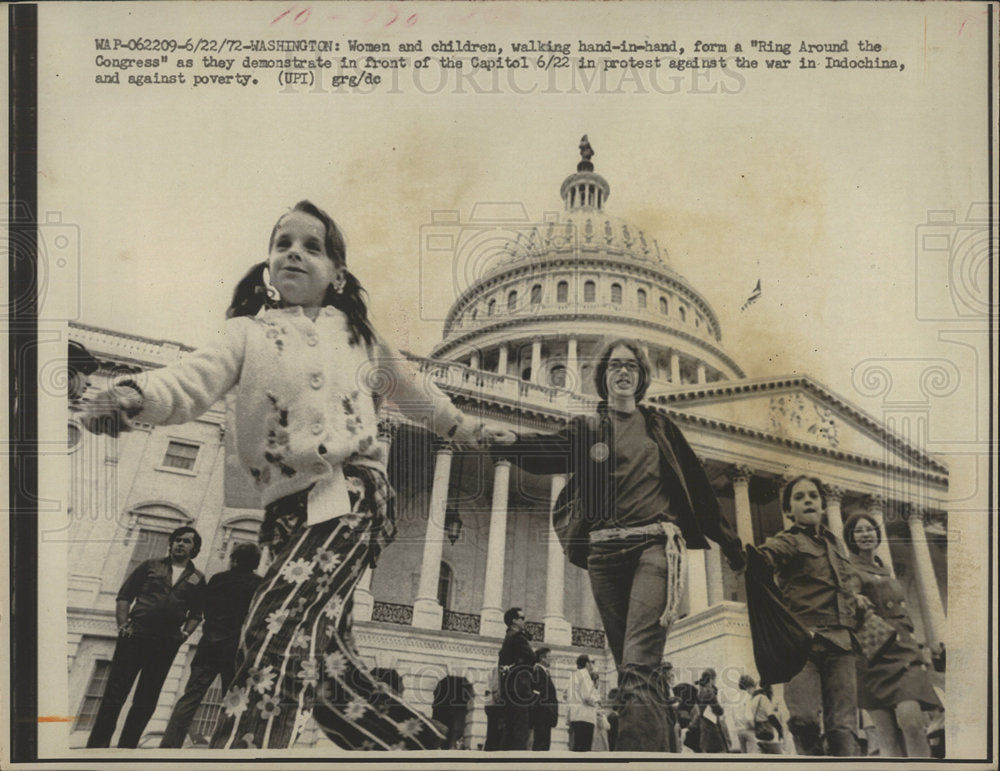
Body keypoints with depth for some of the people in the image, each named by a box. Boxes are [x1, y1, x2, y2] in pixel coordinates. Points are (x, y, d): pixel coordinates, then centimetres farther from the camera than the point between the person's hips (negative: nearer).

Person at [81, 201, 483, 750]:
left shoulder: (357, 335, 14)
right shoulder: (249, 333, 10)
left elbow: (408, 388, 32)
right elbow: (195, 379, -9)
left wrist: (454, 424, 47)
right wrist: (138, 395, -31)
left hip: (351, 492, -2)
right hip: (290, 511, 3)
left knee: (280, 624, -24)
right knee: (319, 656, 2)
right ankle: (412, 742, 20)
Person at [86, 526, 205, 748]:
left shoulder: (197, 579, 13)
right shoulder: (151, 566, 11)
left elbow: (196, 613, 16)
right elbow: (124, 595, 8)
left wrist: (185, 633, -1)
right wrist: (123, 624, -4)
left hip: (166, 645, 1)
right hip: (135, 637, -1)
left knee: (146, 700, 3)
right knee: (115, 692, -4)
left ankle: (126, 748, 9)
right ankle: (97, 743, 0)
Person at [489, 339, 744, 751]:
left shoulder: (659, 426, 16)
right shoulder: (587, 428, 13)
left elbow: (695, 482, 21)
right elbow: (553, 449, -9)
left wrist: (728, 540, 25)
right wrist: (513, 443, -32)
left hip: (654, 545, -2)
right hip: (605, 551, 2)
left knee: (637, 664, -19)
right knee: (628, 666, 7)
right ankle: (660, 738, 22)